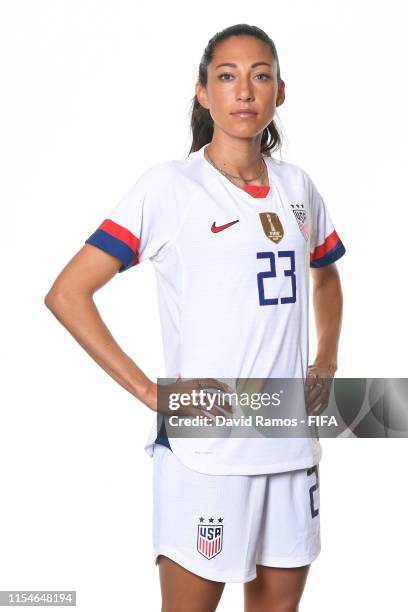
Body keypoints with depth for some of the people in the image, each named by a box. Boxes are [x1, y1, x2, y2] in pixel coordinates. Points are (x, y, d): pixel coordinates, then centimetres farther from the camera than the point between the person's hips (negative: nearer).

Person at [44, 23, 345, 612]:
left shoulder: (296, 186, 8)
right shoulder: (168, 186, -8)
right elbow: (67, 294, -11)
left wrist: (326, 362, 11)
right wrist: (153, 392, -15)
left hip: (292, 444, 5)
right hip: (205, 449, -5)